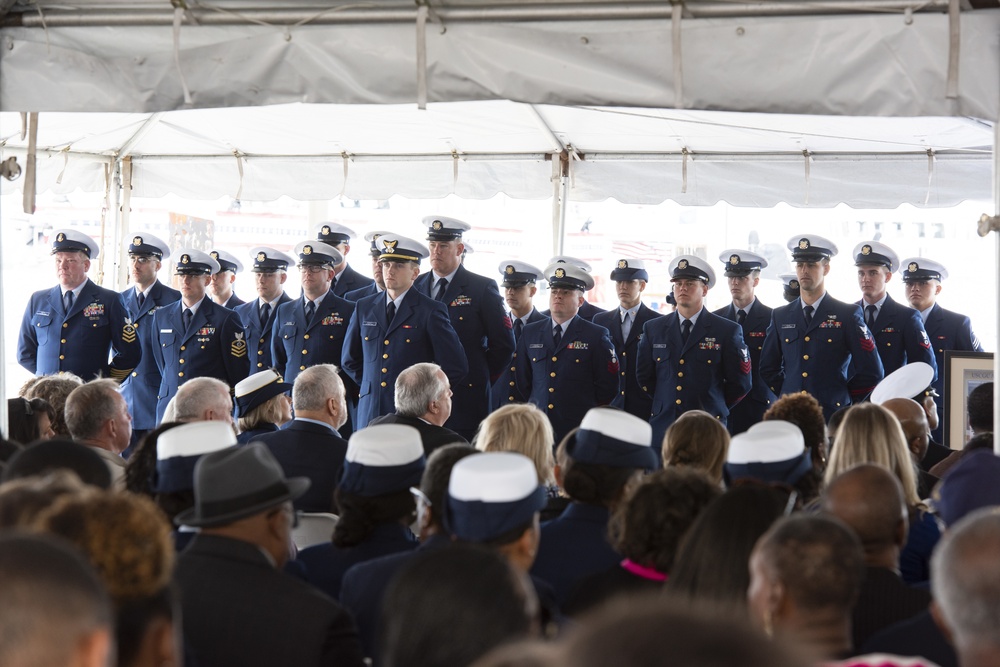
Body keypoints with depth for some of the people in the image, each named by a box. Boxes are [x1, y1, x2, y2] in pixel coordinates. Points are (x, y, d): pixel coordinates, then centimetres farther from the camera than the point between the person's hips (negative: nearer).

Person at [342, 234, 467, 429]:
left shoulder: (431, 311, -2)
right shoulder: (364, 308, 11)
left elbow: (455, 367, -4)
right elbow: (350, 360, 23)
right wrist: (372, 386, 13)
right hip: (370, 415, 4)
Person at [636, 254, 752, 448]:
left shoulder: (728, 331, 2)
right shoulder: (653, 329, 10)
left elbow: (740, 383, 5)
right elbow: (644, 377, 19)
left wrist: (714, 407, 10)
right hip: (663, 429, 2)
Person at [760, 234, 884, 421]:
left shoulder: (847, 315, 2)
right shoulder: (781, 316, 13)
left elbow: (871, 372, 1)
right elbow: (768, 368, 22)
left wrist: (843, 400, 3)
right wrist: (787, 395, 12)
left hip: (833, 420, -3)